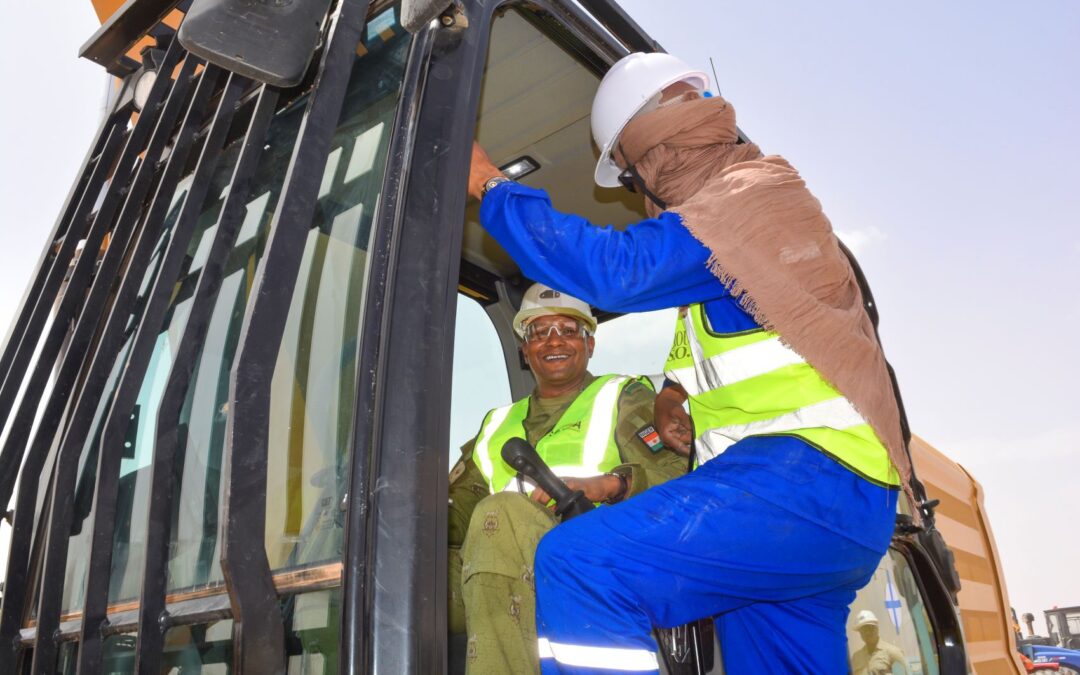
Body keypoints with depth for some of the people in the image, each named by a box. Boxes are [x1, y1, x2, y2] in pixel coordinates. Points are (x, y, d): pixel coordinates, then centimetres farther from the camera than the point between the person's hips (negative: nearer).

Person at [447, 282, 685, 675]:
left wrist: (606, 485, -21)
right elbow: (456, 515, 17)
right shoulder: (499, 424, 27)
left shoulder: (624, 397, 14)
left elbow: (677, 473, -3)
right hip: (519, 584, 4)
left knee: (500, 512, -32)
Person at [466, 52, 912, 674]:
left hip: (807, 478, -10)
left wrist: (491, 185, -10)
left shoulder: (750, 192, -7)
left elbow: (615, 270, -20)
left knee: (580, 566, -23)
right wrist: (678, 394, 15)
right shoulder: (752, 196, 25)